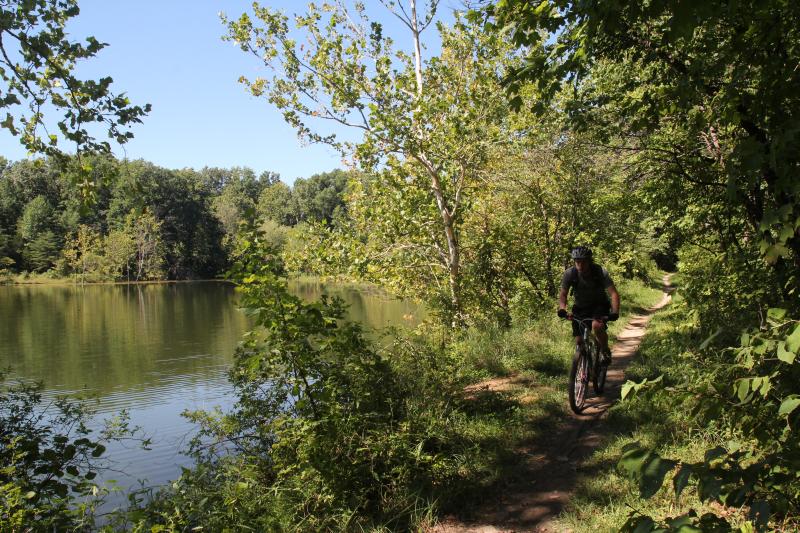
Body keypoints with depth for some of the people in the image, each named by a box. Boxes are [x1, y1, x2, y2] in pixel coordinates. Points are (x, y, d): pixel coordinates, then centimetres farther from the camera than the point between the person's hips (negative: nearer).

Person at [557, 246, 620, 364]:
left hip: (599, 305, -2)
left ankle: (606, 351, -6)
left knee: (596, 325, -33)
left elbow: (613, 293, -26)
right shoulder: (569, 273, -18)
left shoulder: (601, 272, -23)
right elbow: (563, 293, -10)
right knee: (579, 341, -8)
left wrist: (615, 312, -41)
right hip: (580, 307, 2)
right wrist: (562, 308, -29)